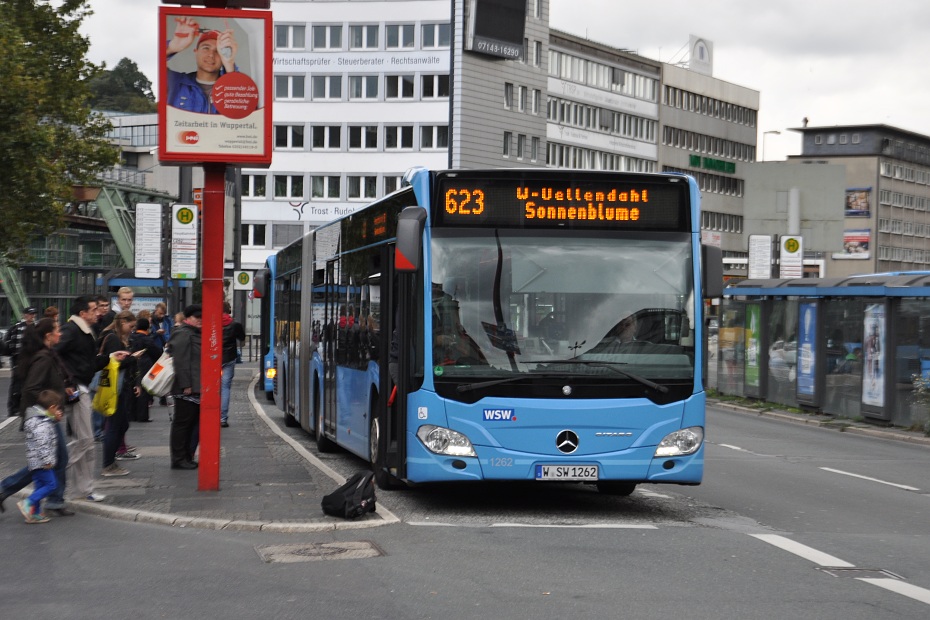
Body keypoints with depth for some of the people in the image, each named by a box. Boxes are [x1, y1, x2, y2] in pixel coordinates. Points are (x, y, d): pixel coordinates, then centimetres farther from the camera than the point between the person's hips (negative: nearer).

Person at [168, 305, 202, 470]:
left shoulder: (196, 335, 21)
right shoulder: (182, 335, -12)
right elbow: (181, 362, -20)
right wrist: (186, 385, -24)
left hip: (197, 389, 10)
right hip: (187, 390, -10)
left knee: (192, 424, 13)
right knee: (182, 423, -5)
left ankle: (187, 457, 20)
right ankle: (179, 459, -1)